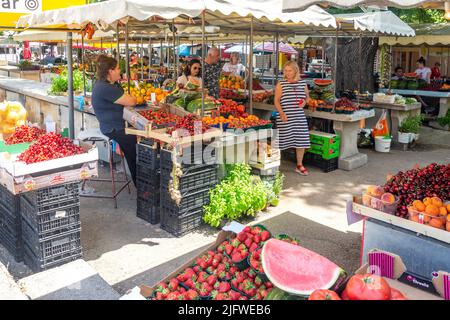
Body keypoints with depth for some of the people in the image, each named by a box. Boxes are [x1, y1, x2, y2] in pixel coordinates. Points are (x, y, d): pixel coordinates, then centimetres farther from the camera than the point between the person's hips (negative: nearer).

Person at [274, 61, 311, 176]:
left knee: (301, 140, 5)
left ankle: (299, 165, 20)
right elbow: (276, 101, -4)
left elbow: (307, 96, 23)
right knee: (281, 141, 1)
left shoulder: (302, 83, 8)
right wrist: (281, 113, -18)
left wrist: (304, 101, -1)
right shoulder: (281, 84, -1)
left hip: (299, 116, 3)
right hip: (285, 117, -3)